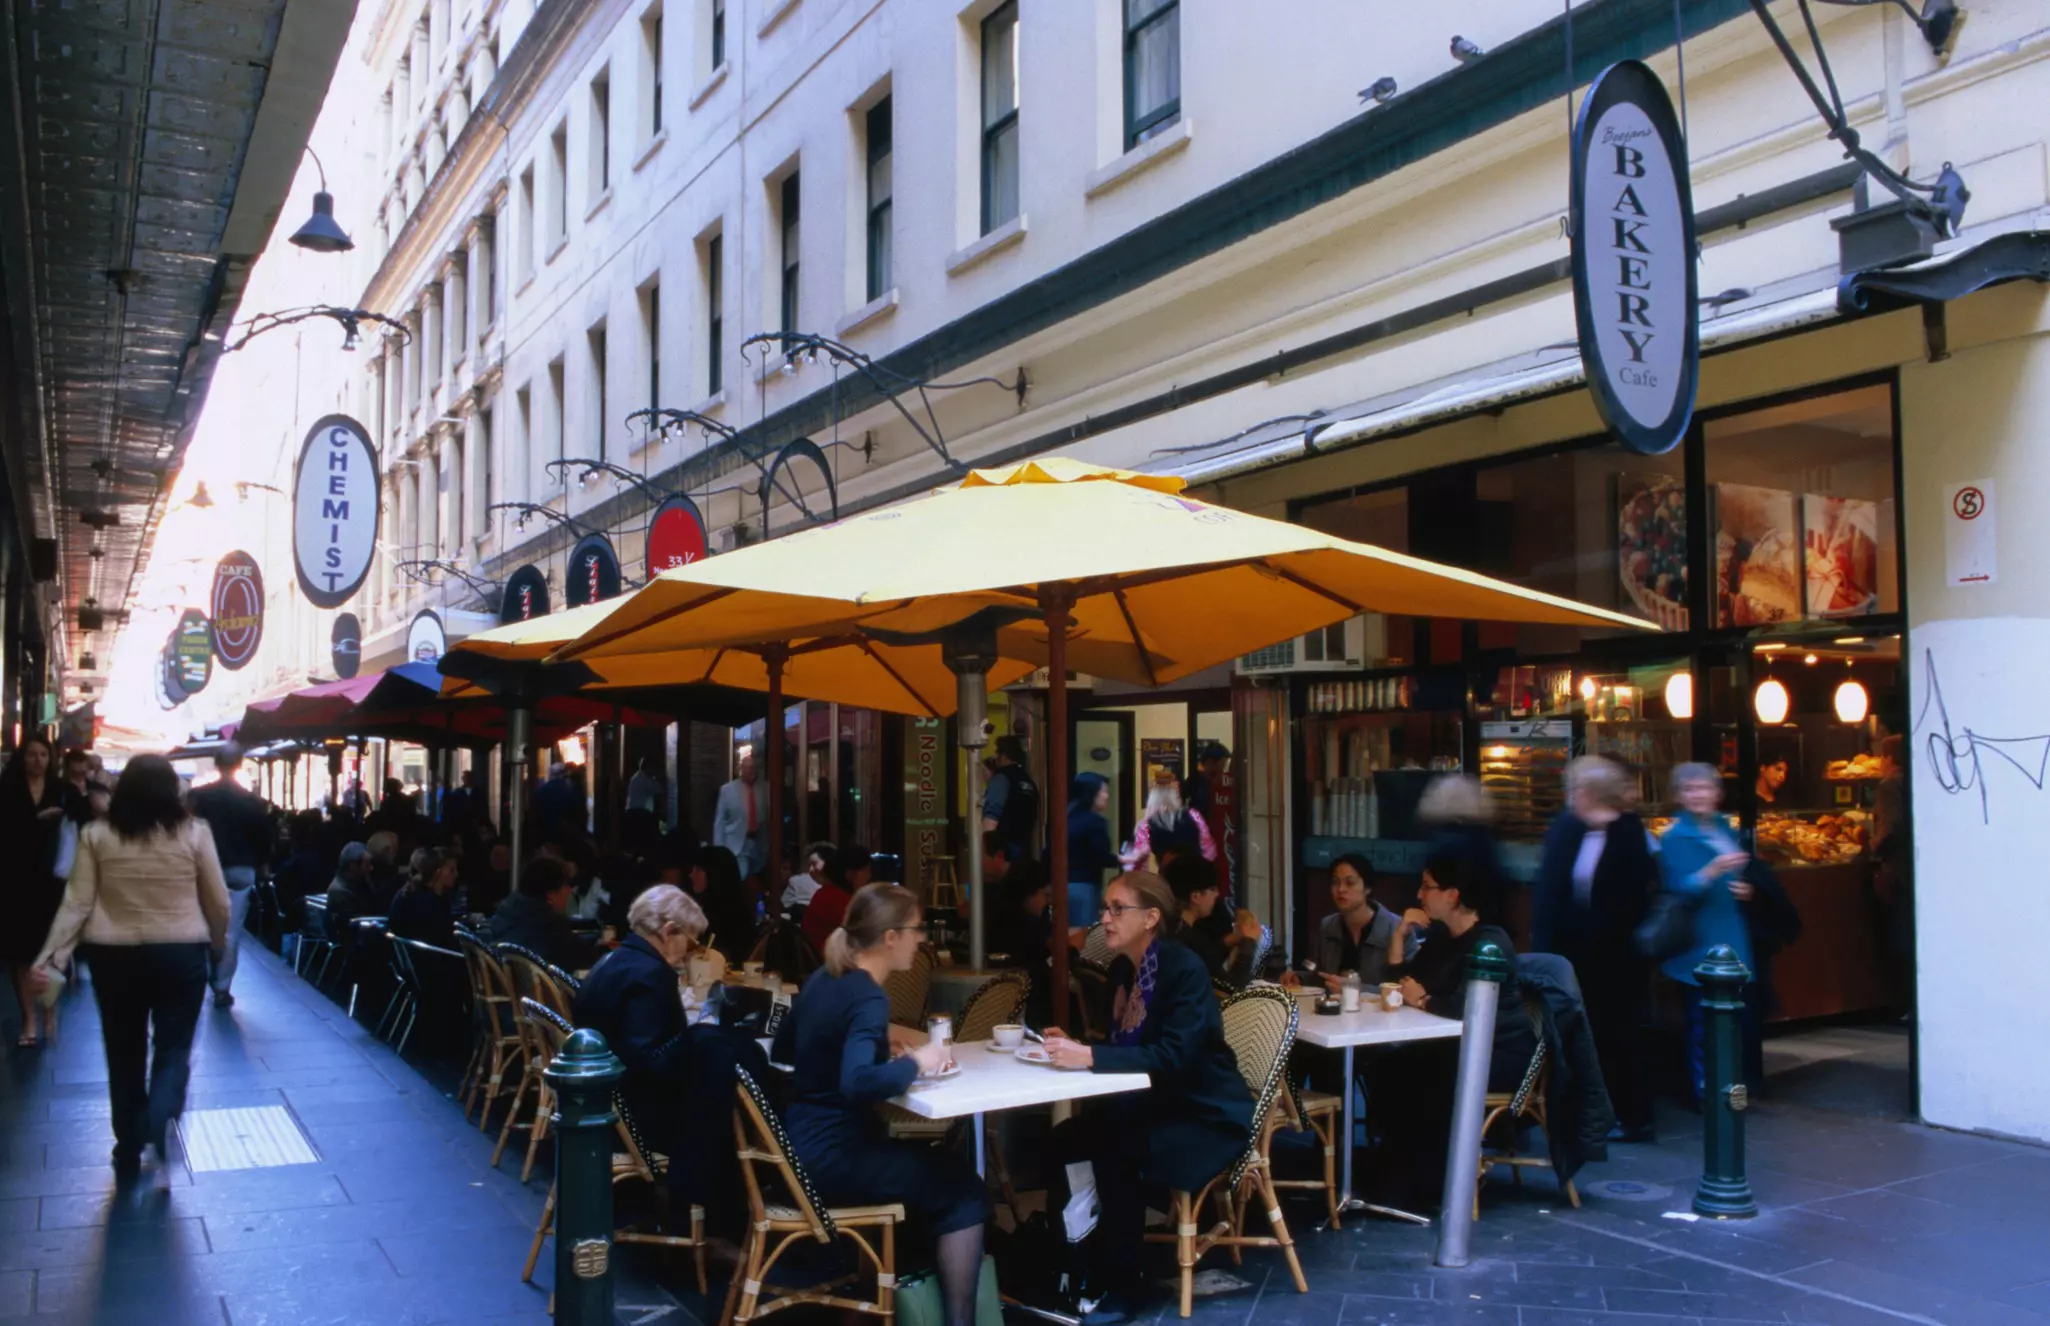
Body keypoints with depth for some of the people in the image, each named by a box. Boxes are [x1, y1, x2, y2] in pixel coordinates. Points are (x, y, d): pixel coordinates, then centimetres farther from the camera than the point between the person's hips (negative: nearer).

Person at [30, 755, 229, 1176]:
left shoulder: (96, 835, -2)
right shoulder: (195, 831, -5)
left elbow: (77, 903, -6)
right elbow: (218, 901, 1)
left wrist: (49, 957, -2)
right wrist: (218, 940, 18)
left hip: (113, 956, 2)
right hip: (181, 953, -1)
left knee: (124, 1054, 15)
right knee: (174, 1047, 8)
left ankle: (129, 1150, 23)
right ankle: (159, 1127, -17)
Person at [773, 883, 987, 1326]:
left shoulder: (825, 978, 7)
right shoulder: (868, 998, -19)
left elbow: (783, 1050, 21)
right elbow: (858, 1084, -35)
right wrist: (915, 1063, -17)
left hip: (806, 1142, 9)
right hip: (832, 1155, -9)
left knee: (937, 1166, 22)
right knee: (964, 1191, 2)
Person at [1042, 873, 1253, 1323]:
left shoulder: (1186, 969, -21)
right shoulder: (1122, 969, 3)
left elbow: (1173, 1055, -31)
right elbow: (1123, 1048, 9)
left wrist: (1090, 1057, -37)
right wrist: (1073, 1045, -11)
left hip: (1207, 1116, -8)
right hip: (1156, 1104, 8)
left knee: (1114, 1152, -29)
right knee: (1061, 1142, -12)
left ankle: (1119, 1288, -13)